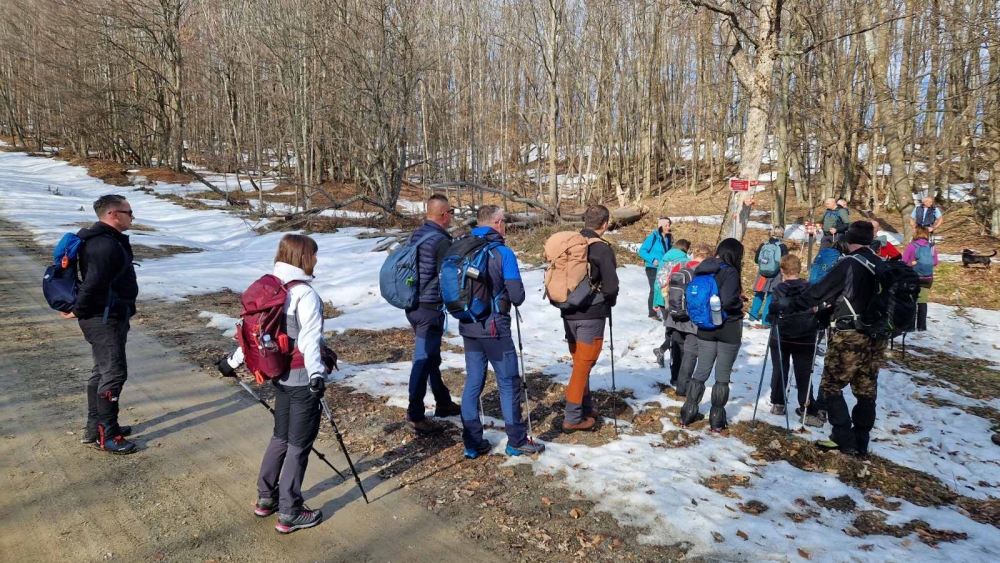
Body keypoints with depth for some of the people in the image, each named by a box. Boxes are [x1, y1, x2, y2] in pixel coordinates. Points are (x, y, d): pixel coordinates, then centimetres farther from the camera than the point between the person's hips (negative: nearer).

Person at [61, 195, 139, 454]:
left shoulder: (107, 240, 13)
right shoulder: (106, 245, -22)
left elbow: (93, 281, 19)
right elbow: (92, 283, -26)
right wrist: (78, 311, -14)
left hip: (107, 317, 11)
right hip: (105, 319, -11)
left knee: (101, 372, 17)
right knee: (114, 374, -6)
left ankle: (95, 427, 27)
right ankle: (106, 436, 3)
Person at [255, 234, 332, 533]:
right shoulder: (305, 295, -19)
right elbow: (309, 339, -29)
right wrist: (316, 373, -37)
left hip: (279, 374, 8)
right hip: (302, 379, -8)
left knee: (280, 436, 23)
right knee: (299, 443, 3)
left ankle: (266, 498, 34)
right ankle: (289, 514, 12)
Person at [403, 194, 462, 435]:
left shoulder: (415, 236, 9)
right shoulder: (441, 240, -17)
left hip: (413, 305, 9)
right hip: (430, 308, -9)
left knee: (431, 356, 20)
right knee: (424, 360, -4)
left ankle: (443, 402, 34)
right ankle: (415, 416, 1)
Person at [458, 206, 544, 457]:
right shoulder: (503, 253, -12)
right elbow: (517, 296, -13)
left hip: (468, 327, 5)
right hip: (495, 328, -5)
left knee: (473, 382, 11)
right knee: (509, 383, 7)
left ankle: (472, 443, 16)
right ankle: (517, 441, 16)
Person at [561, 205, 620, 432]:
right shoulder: (602, 249, -14)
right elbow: (610, 287, -17)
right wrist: (609, 302, 4)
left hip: (568, 314, 6)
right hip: (591, 315, -6)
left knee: (580, 362, 20)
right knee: (583, 365, 3)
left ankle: (586, 408, 31)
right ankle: (573, 418, 6)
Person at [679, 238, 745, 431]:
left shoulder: (703, 269, 3)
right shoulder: (730, 272, -17)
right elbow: (728, 301, -27)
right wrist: (740, 302, -8)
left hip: (705, 328, 6)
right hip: (728, 329, -6)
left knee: (701, 370, 16)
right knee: (723, 375, 6)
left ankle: (688, 413, 20)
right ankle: (717, 419, 13)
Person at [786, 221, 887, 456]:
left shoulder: (849, 265, -11)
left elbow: (819, 291, -10)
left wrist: (789, 308, -4)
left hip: (849, 336, -7)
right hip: (876, 337, 7)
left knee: (831, 386, 3)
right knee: (866, 391, 11)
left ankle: (844, 439, 1)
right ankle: (860, 443, 17)